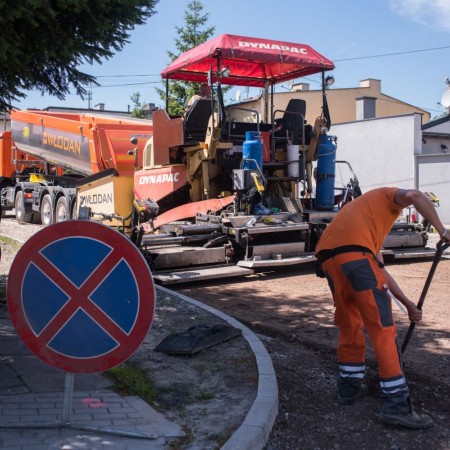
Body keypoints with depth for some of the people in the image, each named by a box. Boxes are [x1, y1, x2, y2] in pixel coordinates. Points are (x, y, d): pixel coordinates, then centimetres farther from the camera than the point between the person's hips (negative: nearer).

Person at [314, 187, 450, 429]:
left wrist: (408, 303, 35)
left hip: (328, 259, 7)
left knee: (349, 327, 23)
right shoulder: (388, 195, 23)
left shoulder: (363, 208, 40)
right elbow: (414, 195, -5)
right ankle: (396, 405, -1)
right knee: (383, 329, -2)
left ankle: (349, 387, 32)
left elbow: (379, 269, 35)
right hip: (354, 253, -7)